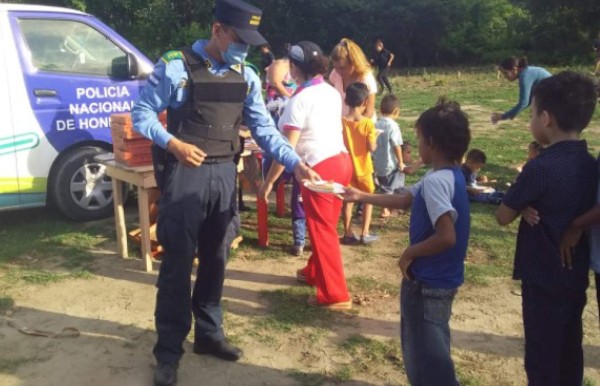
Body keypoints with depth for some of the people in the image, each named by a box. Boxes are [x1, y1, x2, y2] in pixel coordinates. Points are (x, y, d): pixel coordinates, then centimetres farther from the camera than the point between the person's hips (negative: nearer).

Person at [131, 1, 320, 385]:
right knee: (178, 261, -1)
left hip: (224, 173, 5)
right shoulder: (176, 66, -9)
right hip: (185, 174, -5)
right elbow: (142, 113, -6)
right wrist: (173, 143, -23)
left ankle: (209, 333, 31)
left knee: (216, 258, 14)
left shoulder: (247, 77, 7)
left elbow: (264, 128, 4)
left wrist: (297, 164, -7)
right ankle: (169, 350, 14)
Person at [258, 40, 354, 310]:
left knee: (322, 230, 1)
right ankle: (314, 273, 40)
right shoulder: (331, 92, 10)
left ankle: (335, 295, 9)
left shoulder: (300, 99, -13)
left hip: (320, 168, -8)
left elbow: (287, 148, -16)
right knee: (324, 226, 22)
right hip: (341, 161, 8)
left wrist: (268, 182, -11)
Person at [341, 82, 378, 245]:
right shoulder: (368, 123, -14)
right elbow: (372, 147, -17)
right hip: (363, 168, -2)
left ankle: (348, 234, 14)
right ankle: (365, 233, 11)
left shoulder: (341, 122, -8)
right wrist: (375, 137, 2)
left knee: (348, 200, 14)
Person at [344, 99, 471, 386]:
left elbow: (446, 236, -32)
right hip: (437, 279, 10)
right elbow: (405, 200, 18)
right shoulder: (449, 175, 6)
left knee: (426, 354, 5)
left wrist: (409, 254, -16)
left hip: (428, 282, -10)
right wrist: (362, 197, 22)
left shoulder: (436, 181, -25)